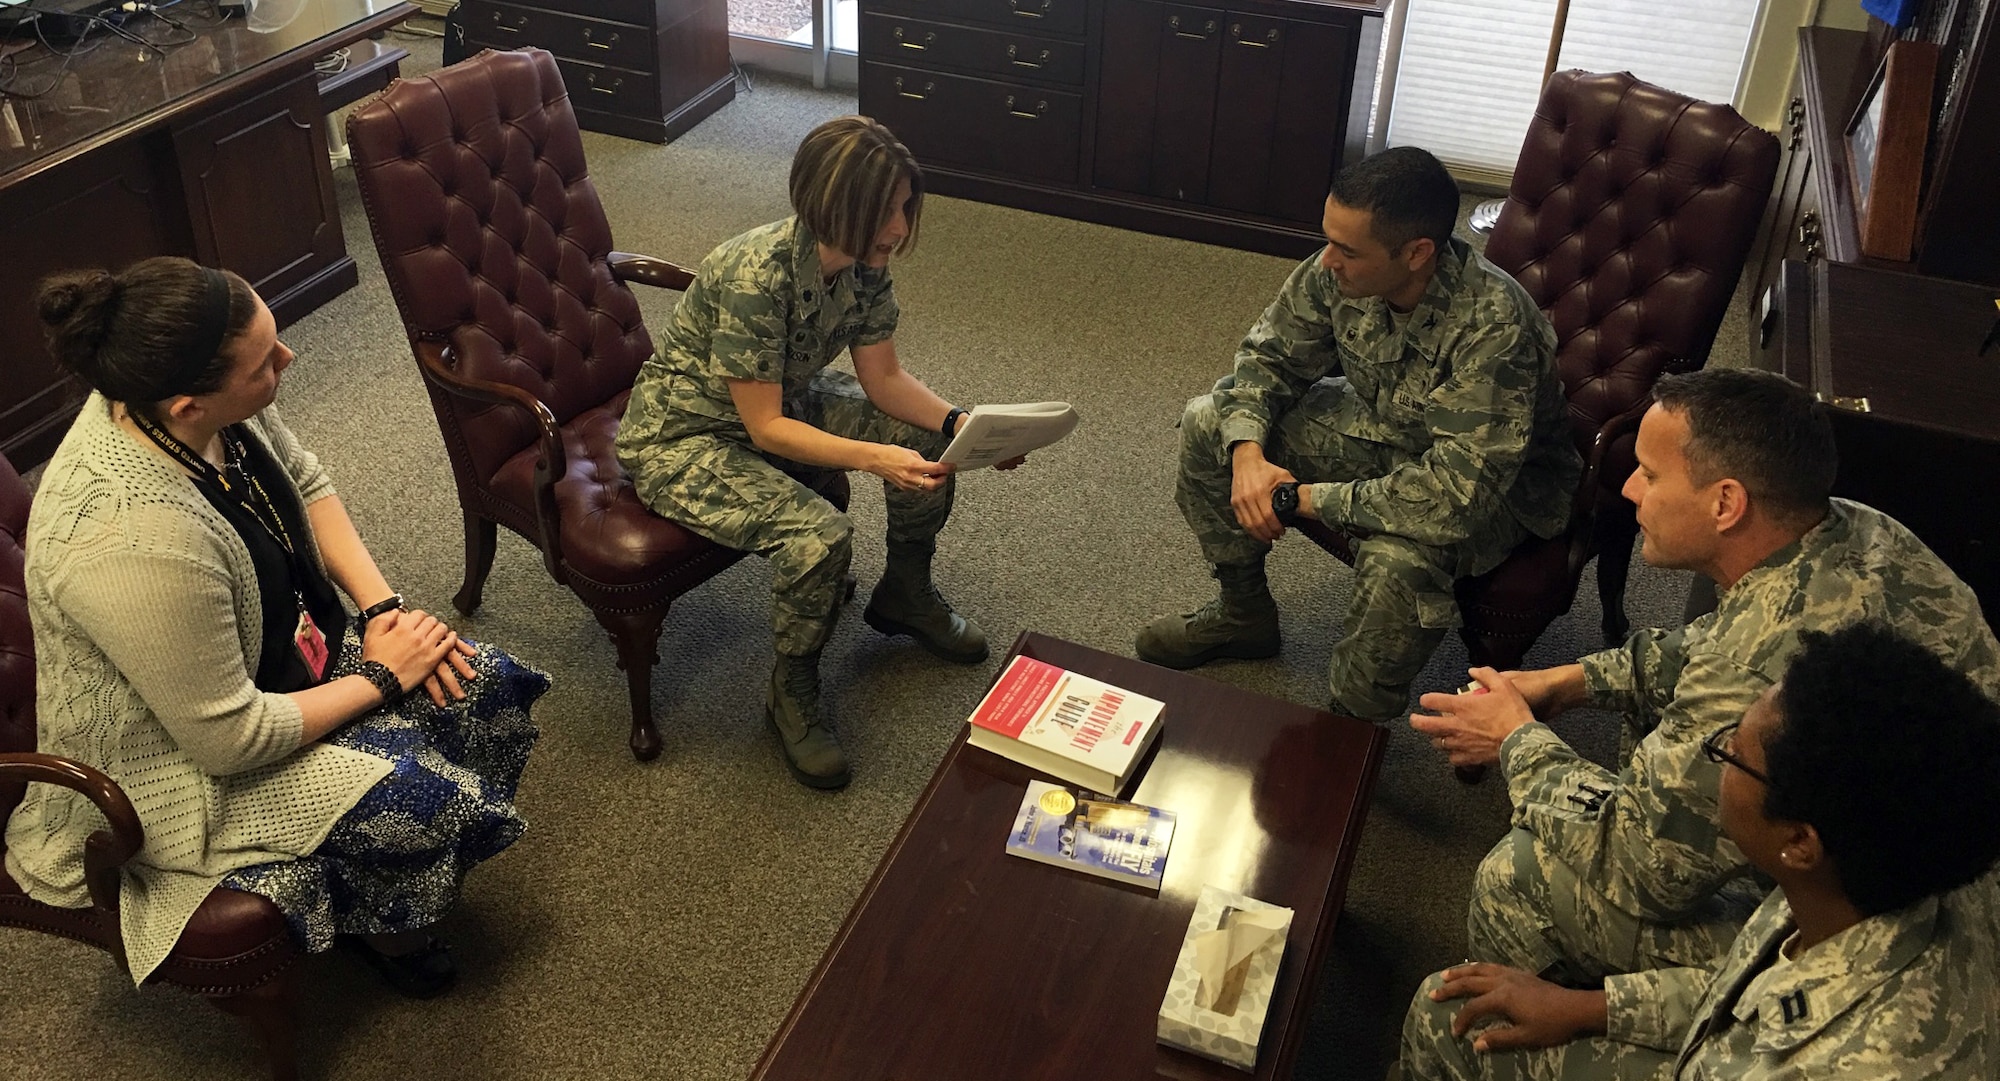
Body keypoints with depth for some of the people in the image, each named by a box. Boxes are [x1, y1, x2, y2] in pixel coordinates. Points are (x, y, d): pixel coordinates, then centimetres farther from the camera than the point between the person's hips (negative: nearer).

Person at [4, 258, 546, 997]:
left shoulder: (217, 403, -17)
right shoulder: (132, 544, -40)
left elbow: (306, 487, 4)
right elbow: (230, 739, -29)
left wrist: (382, 607, -8)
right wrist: (380, 679, -17)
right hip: (183, 761, -8)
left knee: (490, 691, -1)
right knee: (430, 807, -19)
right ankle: (381, 927, 18)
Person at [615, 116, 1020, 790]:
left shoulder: (865, 262, -11)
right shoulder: (756, 277, -34)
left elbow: (884, 379, -3)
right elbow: (765, 428, -30)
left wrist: (961, 423, -19)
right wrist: (874, 459, -40)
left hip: (786, 401, 8)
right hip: (683, 436, -8)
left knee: (929, 436, -2)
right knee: (819, 537, -30)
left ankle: (904, 596, 22)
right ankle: (792, 694, -4)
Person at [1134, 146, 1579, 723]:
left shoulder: (1494, 327, -38)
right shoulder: (1337, 271, -20)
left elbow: (1457, 494, -41)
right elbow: (1270, 355, -2)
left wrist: (1305, 498, -33)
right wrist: (1247, 451, -22)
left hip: (1499, 486, -6)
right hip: (1383, 427, 7)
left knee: (1397, 560, -38)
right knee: (1208, 423, -3)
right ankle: (1244, 614, 16)